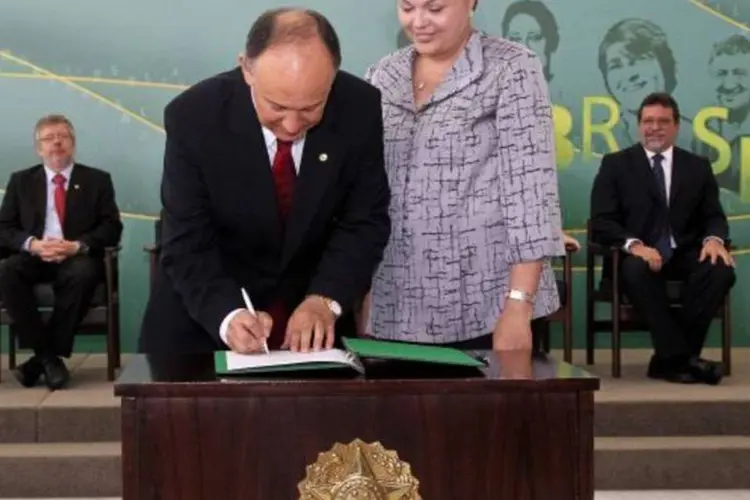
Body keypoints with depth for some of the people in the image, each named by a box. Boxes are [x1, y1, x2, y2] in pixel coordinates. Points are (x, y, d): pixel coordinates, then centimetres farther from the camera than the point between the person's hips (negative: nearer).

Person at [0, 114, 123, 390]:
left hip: (77, 259, -1)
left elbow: (112, 228, 3)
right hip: (34, 257, 2)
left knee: (82, 274, -38)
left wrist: (78, 246, -17)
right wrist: (32, 244, -14)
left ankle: (46, 356, -25)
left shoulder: (97, 180, 13)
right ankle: (47, 356, -25)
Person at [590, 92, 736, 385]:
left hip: (684, 255, 3)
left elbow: (714, 216, 10)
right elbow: (601, 222, -3)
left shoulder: (697, 166, 16)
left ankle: (669, 359, -24)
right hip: (637, 256, -3)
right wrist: (634, 245, -23)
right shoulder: (615, 164, 7)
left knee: (721, 269, -28)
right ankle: (681, 357, -32)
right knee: (637, 270, -37)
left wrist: (713, 239, -16)